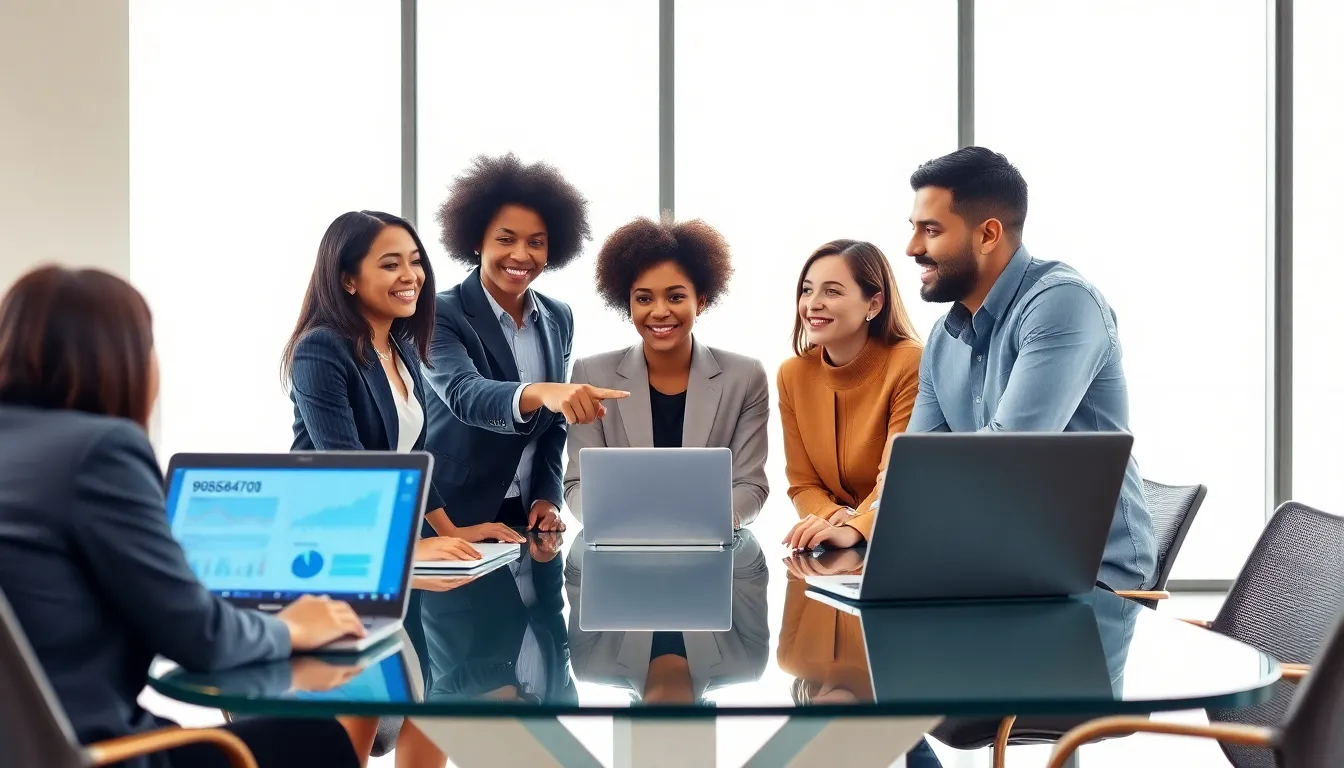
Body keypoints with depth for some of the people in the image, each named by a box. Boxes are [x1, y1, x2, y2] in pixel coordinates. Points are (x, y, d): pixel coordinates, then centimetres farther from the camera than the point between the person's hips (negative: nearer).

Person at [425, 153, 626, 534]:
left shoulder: (559, 318, 5)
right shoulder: (441, 314, -13)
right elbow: (464, 395, -31)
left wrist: (548, 498, -1)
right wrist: (540, 393, -48)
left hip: (527, 515, 5)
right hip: (450, 517, -5)